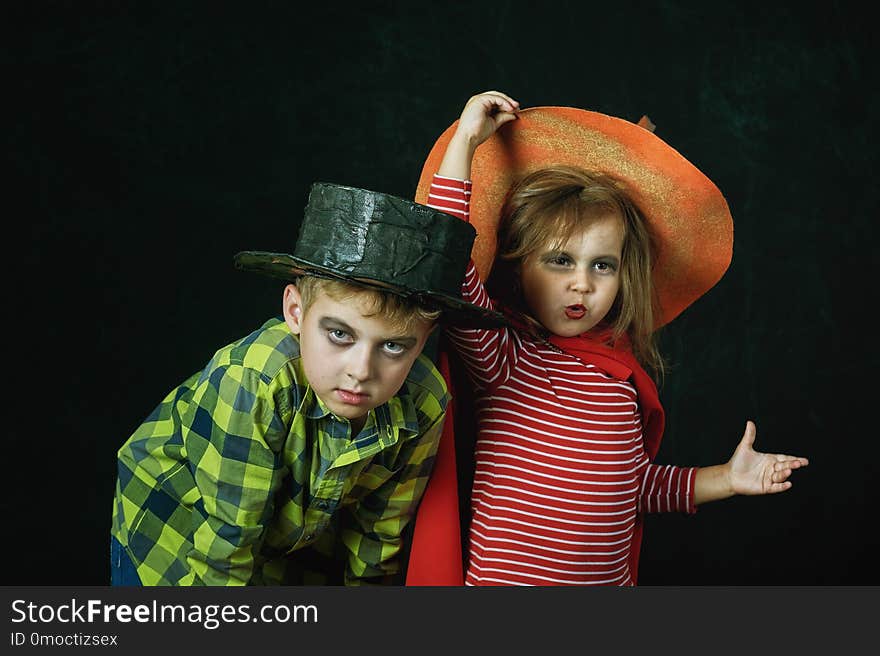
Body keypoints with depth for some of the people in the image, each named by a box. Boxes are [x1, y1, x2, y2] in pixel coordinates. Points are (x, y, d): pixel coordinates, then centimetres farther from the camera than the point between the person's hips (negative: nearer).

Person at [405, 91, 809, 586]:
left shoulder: (622, 371, 1)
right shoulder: (504, 358, -14)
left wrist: (723, 480, 4)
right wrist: (465, 141, -24)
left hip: (612, 578, 5)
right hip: (500, 579, -5)